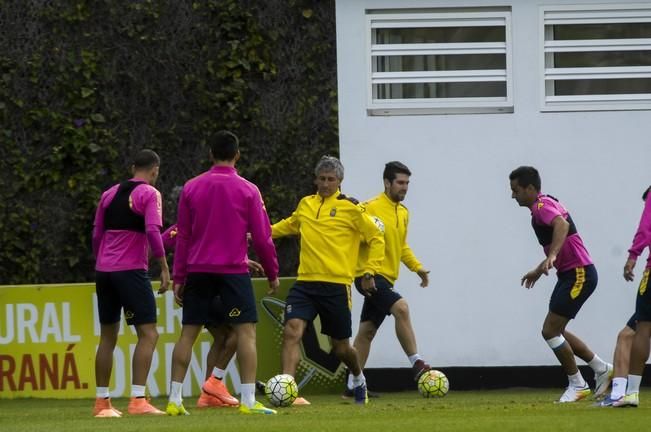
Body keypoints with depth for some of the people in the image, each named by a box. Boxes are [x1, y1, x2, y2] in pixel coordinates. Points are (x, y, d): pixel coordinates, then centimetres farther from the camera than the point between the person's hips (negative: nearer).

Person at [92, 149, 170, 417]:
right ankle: (137, 400, -15)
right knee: (148, 334, -4)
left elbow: (96, 235, 14)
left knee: (108, 337, 14)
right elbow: (152, 231, -15)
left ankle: (101, 402, 17)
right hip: (131, 271, -6)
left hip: (104, 271, 7)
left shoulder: (109, 194, 14)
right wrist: (164, 267, -11)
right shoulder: (149, 194, -4)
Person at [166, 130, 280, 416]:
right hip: (233, 271, -3)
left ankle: (175, 400, 7)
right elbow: (262, 237, -2)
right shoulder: (248, 190, -3)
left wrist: (179, 278, 10)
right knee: (246, 331, -2)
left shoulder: (191, 188, 5)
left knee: (188, 333, 8)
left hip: (198, 271, 3)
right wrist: (272, 273, 9)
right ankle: (248, 401, -11)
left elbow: (183, 237, 6)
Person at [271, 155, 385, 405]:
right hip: (305, 282, 3)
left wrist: (370, 272, -2)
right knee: (292, 331, -20)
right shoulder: (305, 205, 10)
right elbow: (289, 225, 31)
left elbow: (376, 239, 5)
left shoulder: (350, 209, -2)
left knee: (341, 347, 10)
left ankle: (358, 378, 42)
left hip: (336, 285, -3)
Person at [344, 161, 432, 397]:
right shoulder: (371, 208, -11)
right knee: (401, 307, -26)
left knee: (367, 331, 10)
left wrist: (416, 266, 15)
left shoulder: (403, 213, 15)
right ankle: (416, 364, -26)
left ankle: (353, 385, 12)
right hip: (370, 276, -9)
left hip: (386, 278, 9)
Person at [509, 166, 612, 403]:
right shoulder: (544, 204, 17)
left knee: (550, 331, -10)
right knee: (555, 331, 14)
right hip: (570, 274, 10)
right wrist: (539, 270, 37)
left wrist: (551, 257, -50)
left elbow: (561, 224, -38)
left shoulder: (543, 206, -15)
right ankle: (601, 368, 22)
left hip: (579, 274, -10)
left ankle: (577, 385, 1)